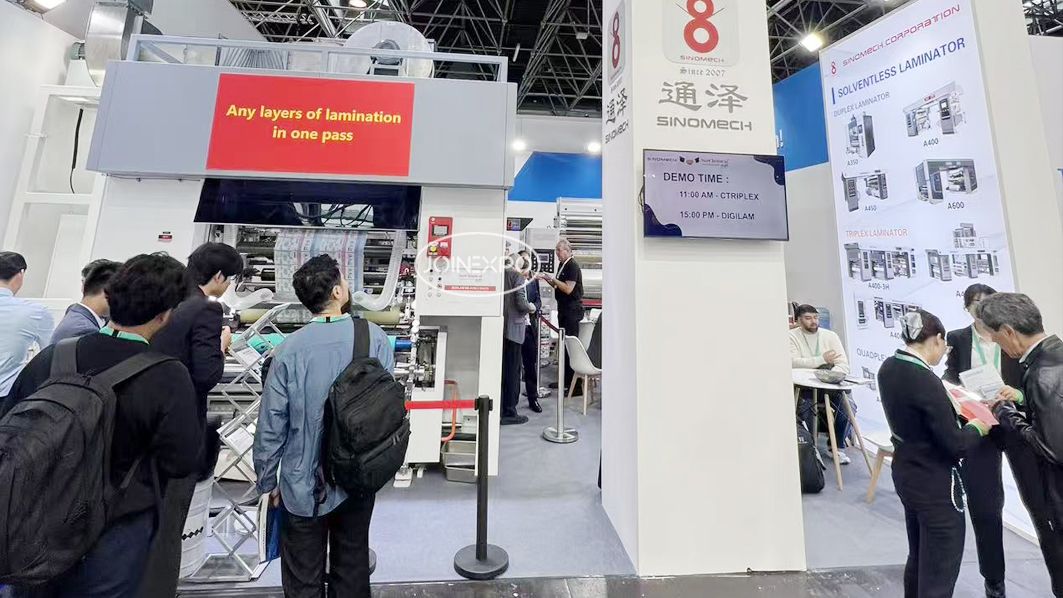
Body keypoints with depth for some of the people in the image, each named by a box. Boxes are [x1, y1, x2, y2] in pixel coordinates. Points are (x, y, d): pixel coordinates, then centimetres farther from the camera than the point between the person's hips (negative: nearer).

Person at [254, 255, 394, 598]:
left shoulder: (290, 350, -16)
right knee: (352, 567, 23)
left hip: (305, 483, -1)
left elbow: (271, 425, -10)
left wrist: (267, 481, 6)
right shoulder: (374, 338, -15)